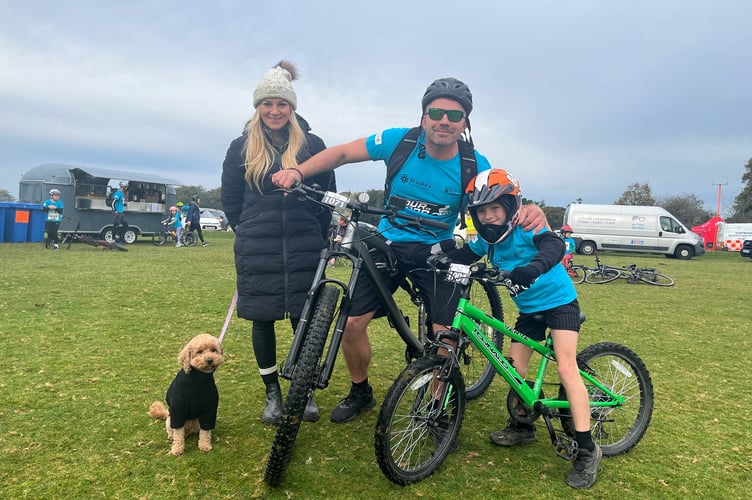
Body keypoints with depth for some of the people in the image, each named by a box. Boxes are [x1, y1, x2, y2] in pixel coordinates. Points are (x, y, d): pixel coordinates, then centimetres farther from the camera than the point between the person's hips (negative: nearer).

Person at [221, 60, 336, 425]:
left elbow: (327, 194, 8)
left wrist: (317, 236, 5)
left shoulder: (312, 145, 3)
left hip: (303, 248, 0)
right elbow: (229, 198, 13)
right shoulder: (242, 147, 5)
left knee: (304, 318, 3)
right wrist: (250, 231, 11)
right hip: (257, 251, 1)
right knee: (262, 319, 6)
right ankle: (272, 393, 24)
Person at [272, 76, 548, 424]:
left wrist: (529, 211, -32)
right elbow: (342, 153, -8)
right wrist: (299, 171, -24)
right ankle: (360, 393, 22)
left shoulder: (475, 165, -12)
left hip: (436, 252, 0)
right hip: (387, 244, 1)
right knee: (351, 323, -6)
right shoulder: (399, 140, -13)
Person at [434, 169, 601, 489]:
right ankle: (523, 426, 28)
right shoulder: (487, 239, -3)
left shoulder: (527, 228, -24)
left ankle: (586, 449, -9)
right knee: (514, 367, 8)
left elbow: (555, 245, -41)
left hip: (559, 301, -7)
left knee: (566, 367, -16)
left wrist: (535, 266, -61)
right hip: (529, 309, 7)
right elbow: (460, 257, 2)